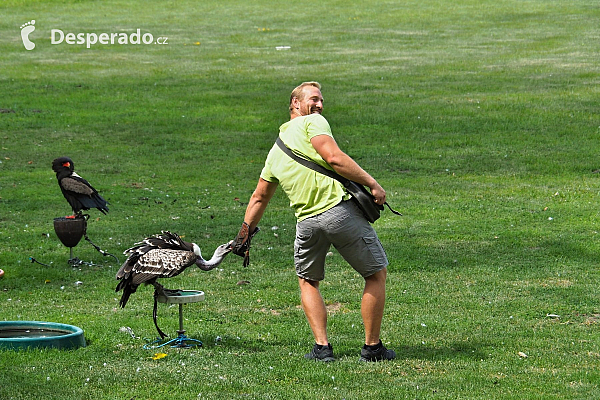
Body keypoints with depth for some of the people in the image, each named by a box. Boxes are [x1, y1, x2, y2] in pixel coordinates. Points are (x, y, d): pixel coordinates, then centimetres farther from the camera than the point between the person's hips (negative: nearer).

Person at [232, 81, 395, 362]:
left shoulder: (275, 150, 22)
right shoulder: (313, 122, 2)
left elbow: (259, 197, 30)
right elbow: (334, 158, -14)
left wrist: (246, 234, 40)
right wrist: (372, 183, -11)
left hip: (307, 221, 6)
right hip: (340, 210, -6)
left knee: (307, 280, 28)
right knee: (376, 274, 11)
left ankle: (322, 347, 17)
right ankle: (372, 348, 15)